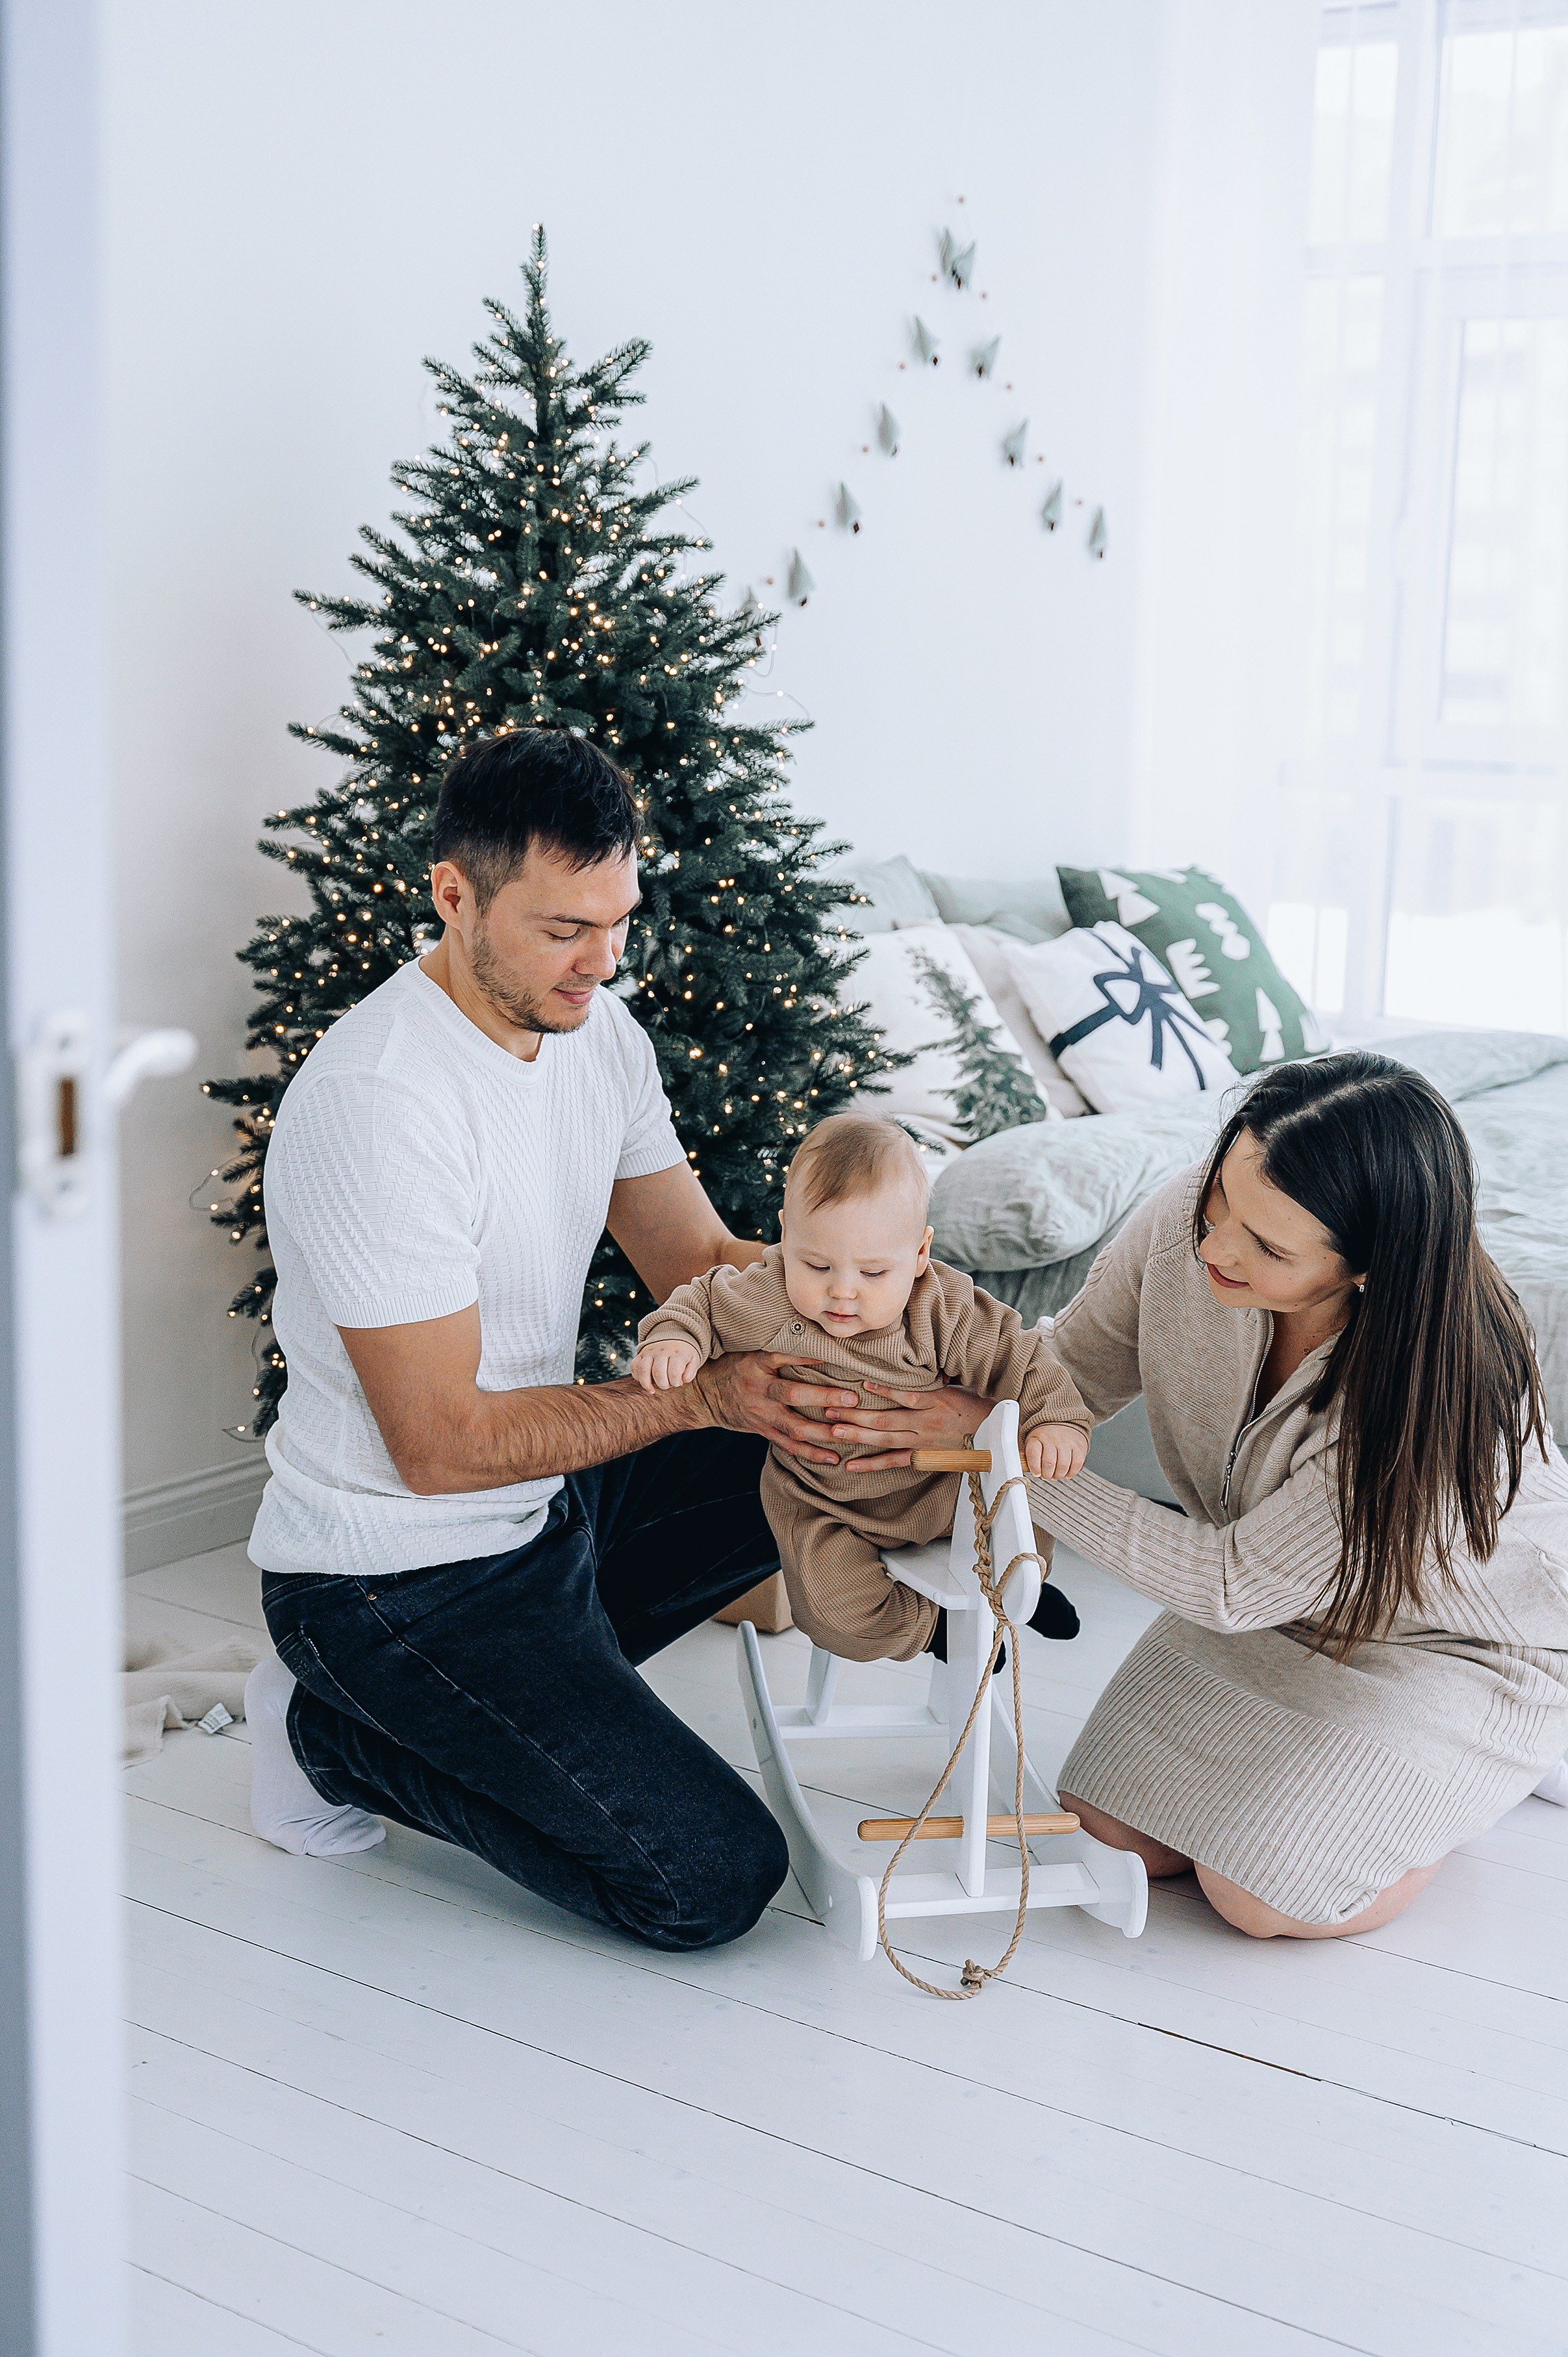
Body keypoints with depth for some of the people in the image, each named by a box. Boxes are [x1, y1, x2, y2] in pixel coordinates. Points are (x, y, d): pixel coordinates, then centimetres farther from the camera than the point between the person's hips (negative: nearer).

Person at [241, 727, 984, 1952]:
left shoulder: (595, 1027, 0)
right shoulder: (377, 1105, -28)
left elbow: (701, 1262, 4)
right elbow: (441, 1444, -25)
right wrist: (703, 1397, -29)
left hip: (547, 1498, 9)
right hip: (398, 1577, -9)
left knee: (846, 1445, 16)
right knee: (715, 1880, -14)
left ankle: (544, 1677, 13)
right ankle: (342, 1736, 4)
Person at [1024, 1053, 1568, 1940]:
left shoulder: (1446, 1393, -39)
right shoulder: (1182, 1227, -26)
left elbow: (1236, 1586, -31)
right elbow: (1071, 1373, -9)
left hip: (1464, 1643, -5)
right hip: (1270, 1597, 5)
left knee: (1263, 1892, -15)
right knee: (1118, 1829, -2)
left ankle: (1465, 1783, 13)